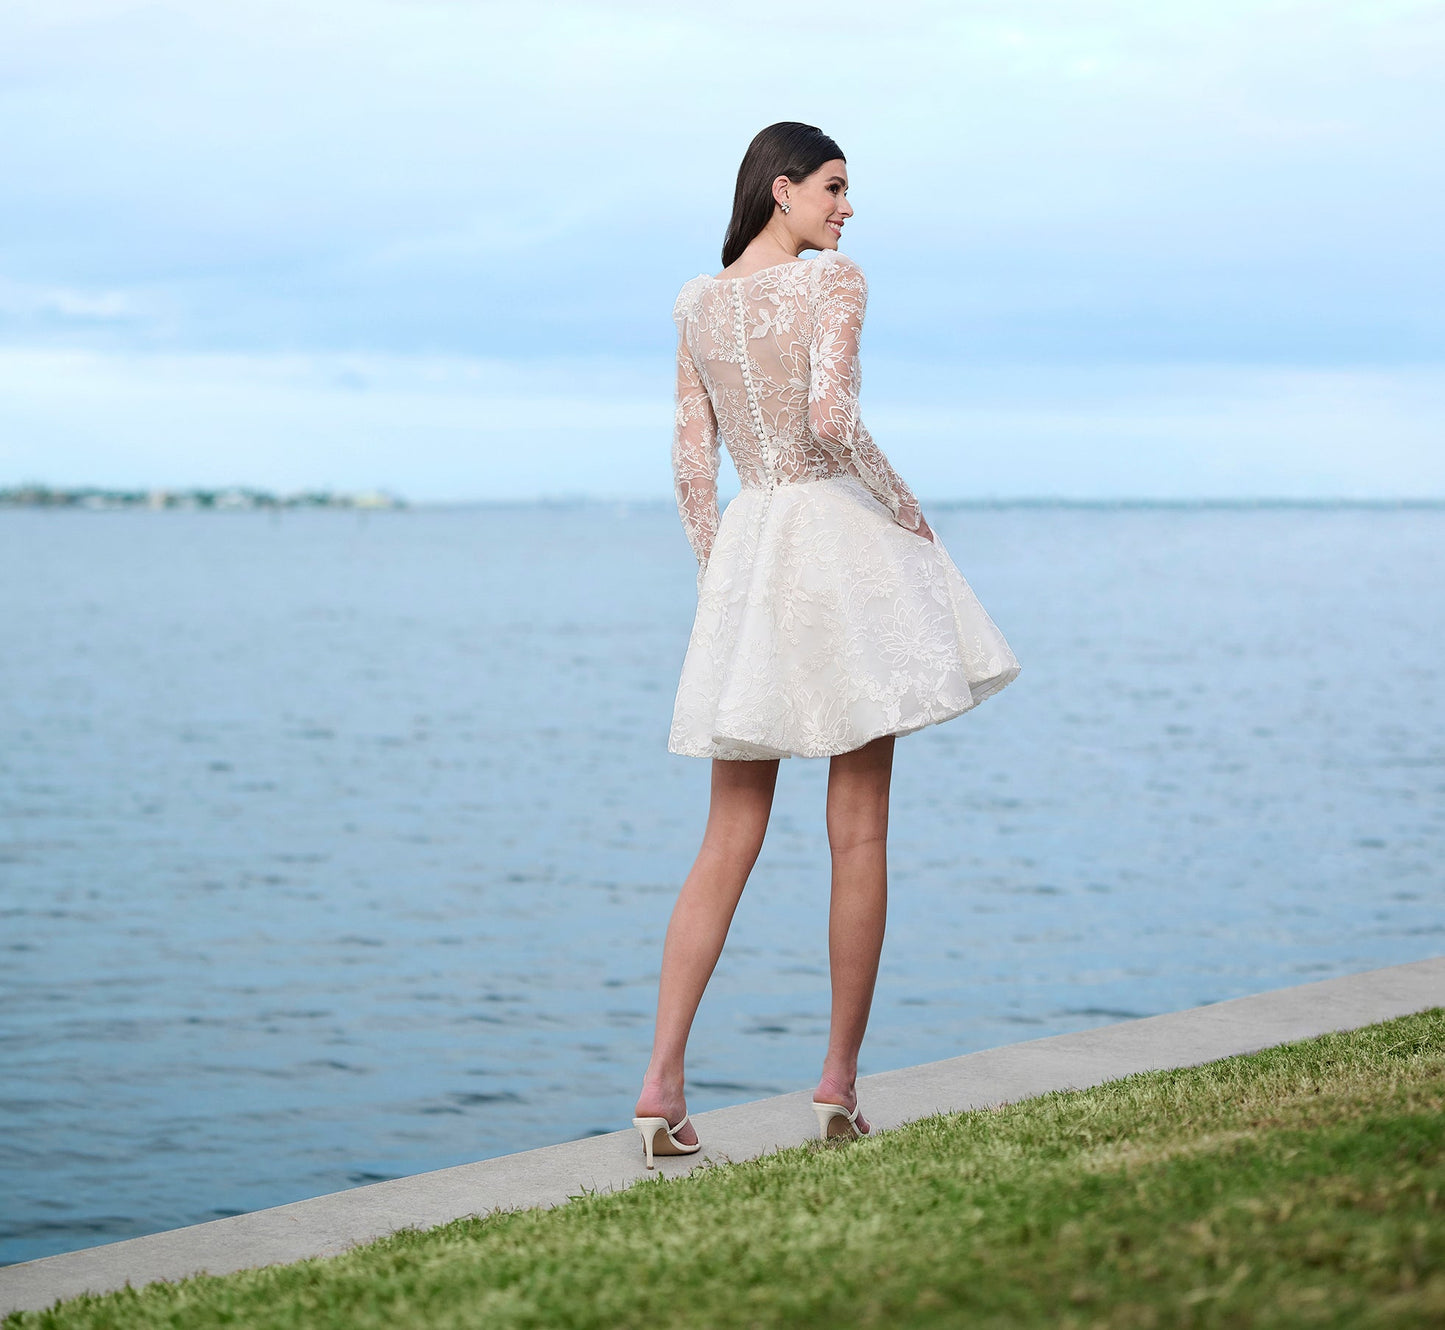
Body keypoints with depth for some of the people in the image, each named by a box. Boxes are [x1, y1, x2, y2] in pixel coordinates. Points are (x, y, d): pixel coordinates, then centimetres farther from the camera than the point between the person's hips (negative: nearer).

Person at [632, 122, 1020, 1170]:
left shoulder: (697, 302, 11)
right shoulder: (836, 280, -6)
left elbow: (692, 461, 11)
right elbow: (832, 416, -20)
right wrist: (902, 504, -6)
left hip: (747, 547, 5)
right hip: (844, 542, -5)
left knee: (730, 842, 6)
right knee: (859, 835, 4)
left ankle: (663, 1082, -6)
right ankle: (840, 1083, 8)